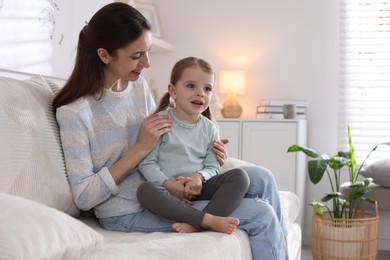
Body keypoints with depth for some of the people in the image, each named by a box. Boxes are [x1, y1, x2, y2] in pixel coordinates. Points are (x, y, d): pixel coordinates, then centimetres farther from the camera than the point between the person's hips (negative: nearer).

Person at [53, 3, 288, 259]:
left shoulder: (139, 85, 4)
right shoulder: (73, 112, -17)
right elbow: (83, 197, -17)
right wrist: (140, 149, -21)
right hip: (128, 214, -7)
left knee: (261, 177, -3)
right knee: (262, 215, -14)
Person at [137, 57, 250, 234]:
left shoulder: (210, 129, 8)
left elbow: (212, 166, 8)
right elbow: (147, 162, -6)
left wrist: (199, 176, -16)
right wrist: (169, 184, -21)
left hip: (199, 188, 4)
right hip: (169, 189, -3)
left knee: (239, 176, -17)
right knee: (145, 190, -35)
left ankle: (197, 225, -33)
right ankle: (210, 220, -35)